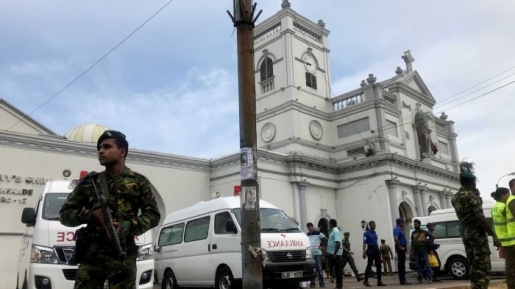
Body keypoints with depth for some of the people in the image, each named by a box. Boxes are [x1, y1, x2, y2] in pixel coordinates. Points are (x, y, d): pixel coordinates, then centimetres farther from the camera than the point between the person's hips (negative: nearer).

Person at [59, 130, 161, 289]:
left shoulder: (139, 182, 9)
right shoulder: (89, 182, 14)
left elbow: (153, 215, 5)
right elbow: (65, 214, 13)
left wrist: (127, 226, -14)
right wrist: (91, 214, -8)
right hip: (91, 255, 2)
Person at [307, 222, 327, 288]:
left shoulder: (318, 233, -2)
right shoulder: (307, 235, 11)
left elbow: (325, 238, 3)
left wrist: (321, 244, 0)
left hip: (317, 253, -4)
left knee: (319, 268, -3)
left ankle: (321, 283, 4)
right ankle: (312, 283, 11)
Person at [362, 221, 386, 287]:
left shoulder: (375, 233, 15)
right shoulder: (366, 233, -5)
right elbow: (364, 243, -11)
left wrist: (378, 251, 18)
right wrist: (364, 252, -19)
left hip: (376, 249, 7)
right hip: (370, 250, -7)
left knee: (379, 265, 3)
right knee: (369, 266, -3)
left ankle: (379, 281, 7)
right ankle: (365, 281, 8)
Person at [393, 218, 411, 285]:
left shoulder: (399, 229, 18)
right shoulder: (397, 229, -14)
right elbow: (396, 239, -29)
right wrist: (400, 247, -24)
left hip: (402, 248, 11)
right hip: (401, 248, -11)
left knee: (402, 264, 12)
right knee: (401, 264, -9)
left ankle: (403, 280, 16)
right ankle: (402, 280, -8)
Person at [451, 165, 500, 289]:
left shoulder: (455, 198, 13)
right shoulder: (471, 195, -12)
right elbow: (480, 218, -20)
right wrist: (494, 235, -17)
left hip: (466, 235, 8)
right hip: (477, 234, -8)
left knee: (474, 267, 12)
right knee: (483, 268, -5)